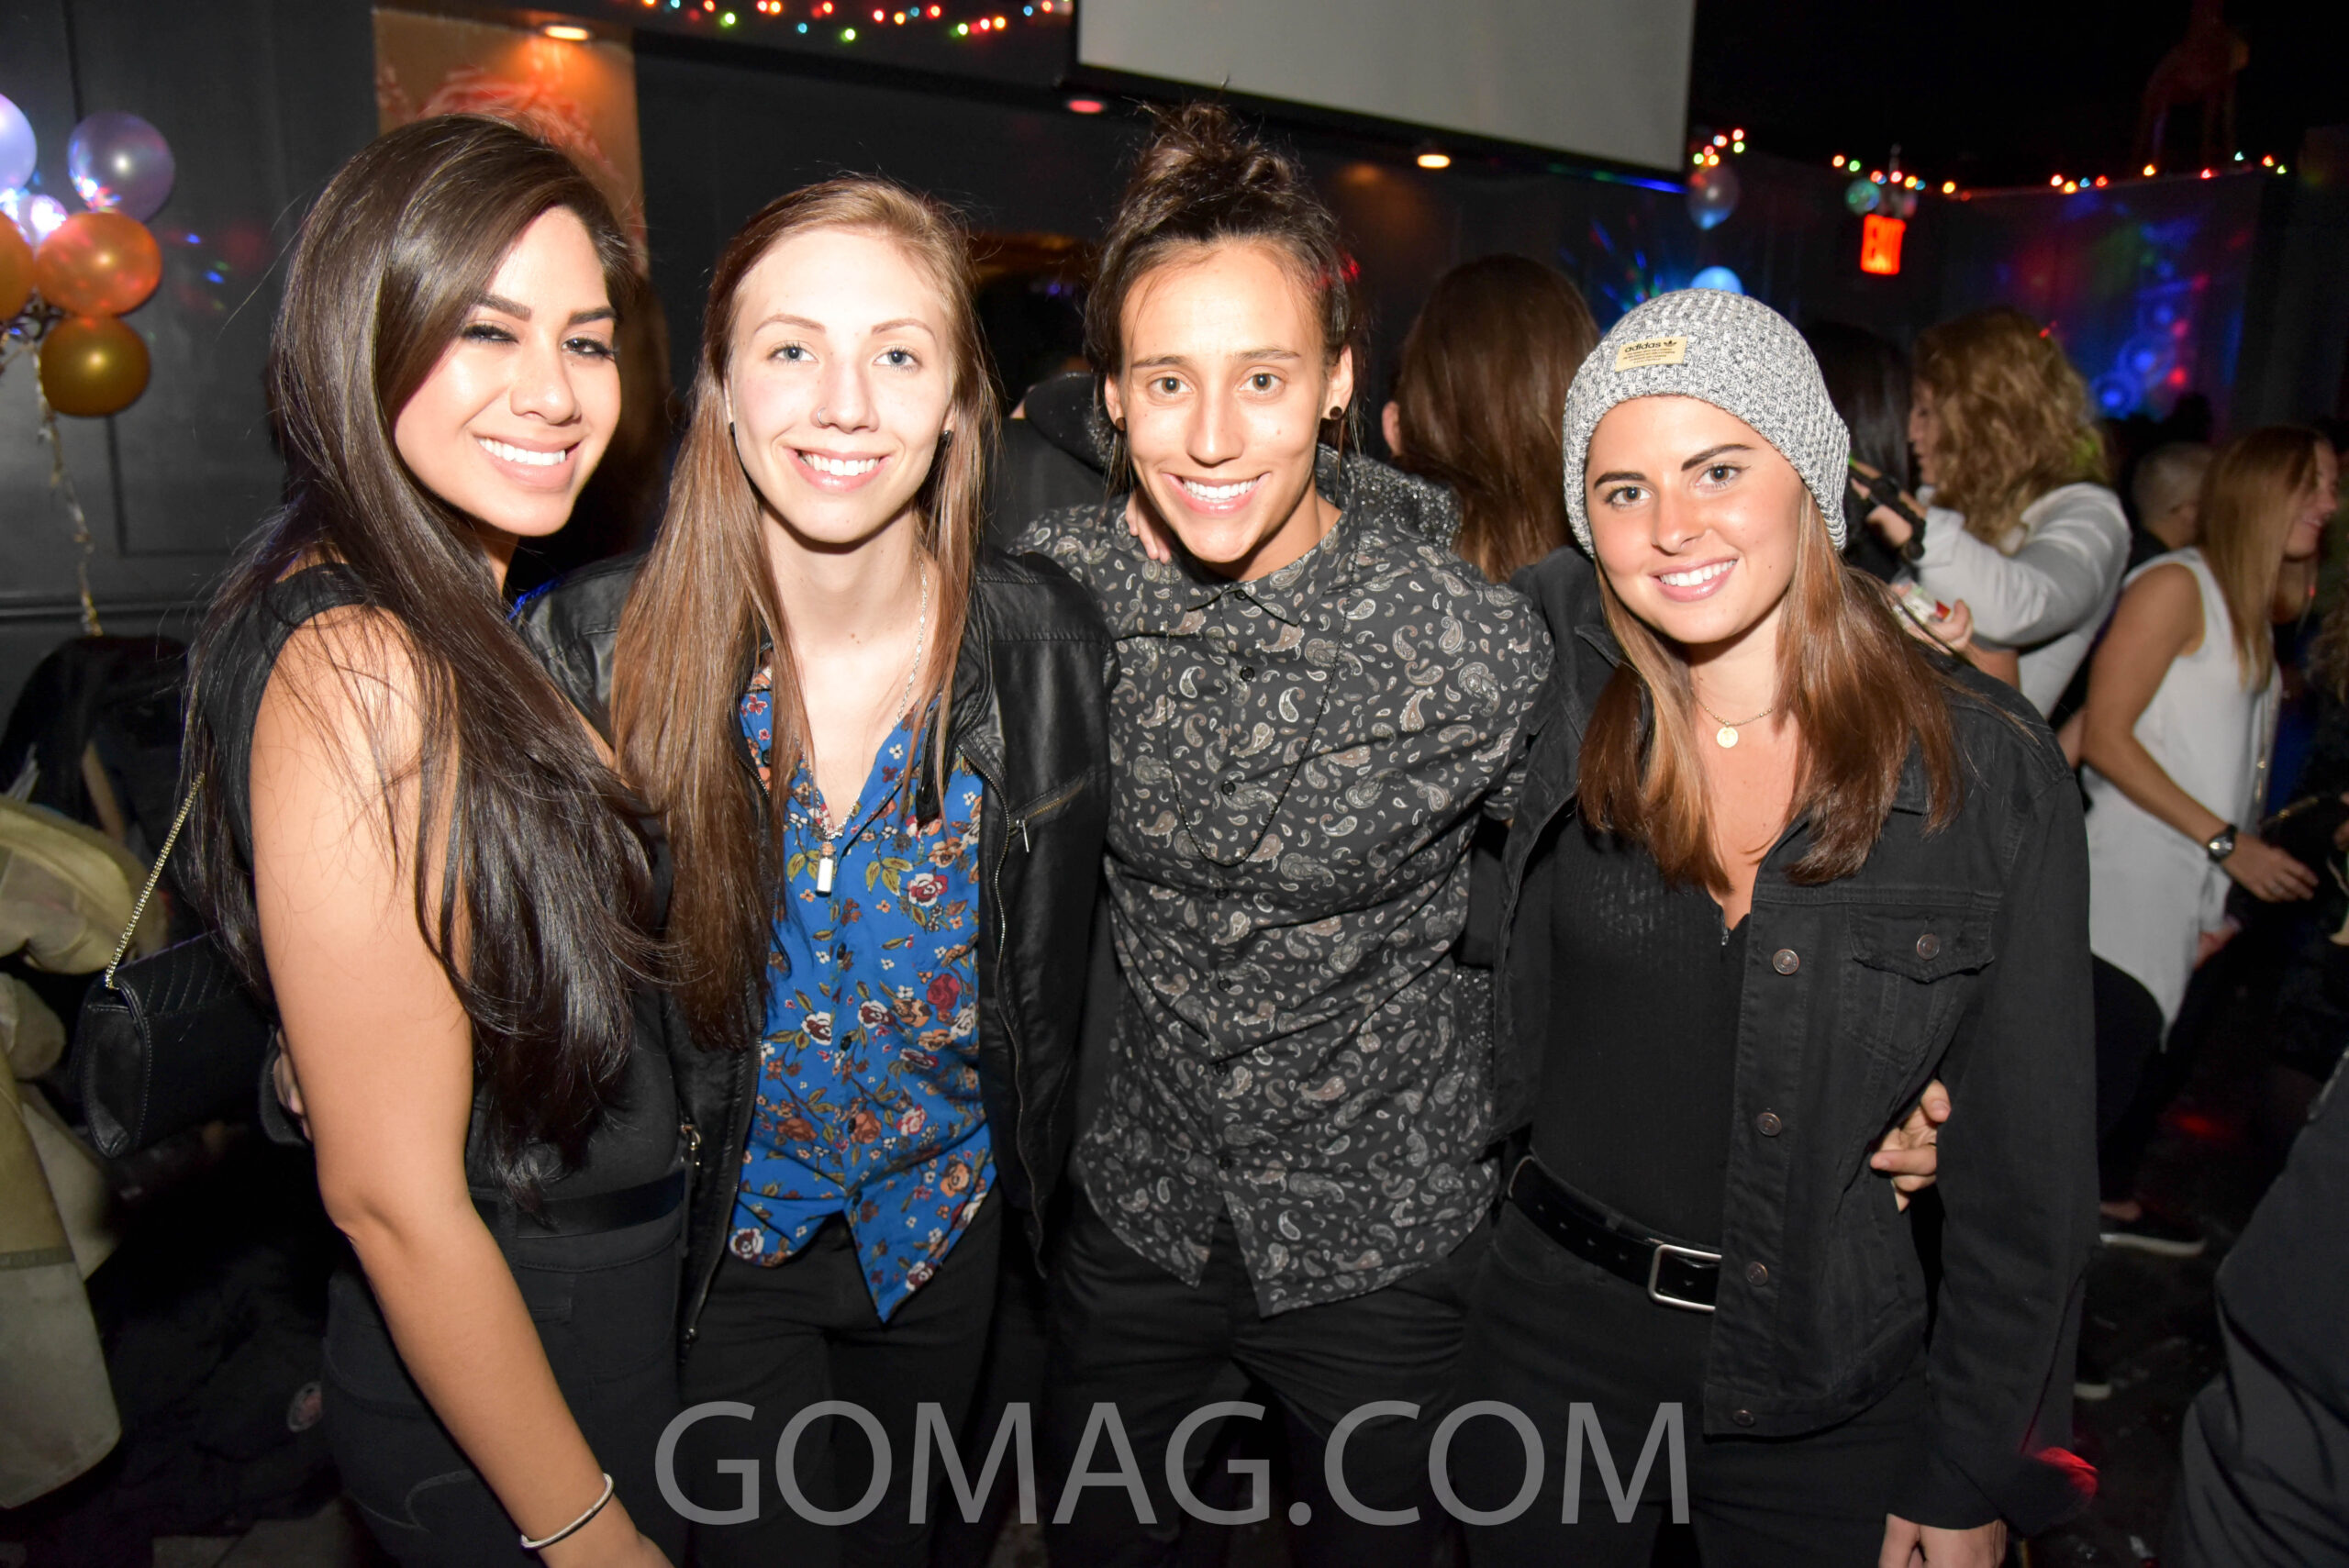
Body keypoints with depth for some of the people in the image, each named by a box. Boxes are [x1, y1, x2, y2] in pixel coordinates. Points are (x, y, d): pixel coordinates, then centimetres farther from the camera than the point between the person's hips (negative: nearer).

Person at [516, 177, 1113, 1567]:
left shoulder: (1050, 639, -15)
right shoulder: (590, 650, -20)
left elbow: (1053, 958, -1)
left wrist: (1028, 1171, 6)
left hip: (945, 1230, 3)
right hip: (705, 1239, -2)